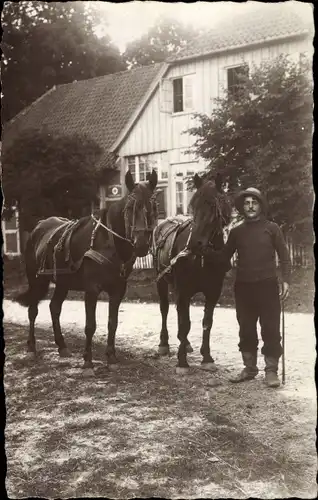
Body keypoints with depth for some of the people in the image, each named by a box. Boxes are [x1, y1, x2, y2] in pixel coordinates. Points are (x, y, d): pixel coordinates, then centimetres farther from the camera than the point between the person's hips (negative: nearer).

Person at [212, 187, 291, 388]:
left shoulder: (271, 228, 1)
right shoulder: (236, 232, 9)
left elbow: (284, 256, 0)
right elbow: (224, 257, 9)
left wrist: (286, 280, -11)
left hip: (267, 285, -3)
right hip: (243, 287, 3)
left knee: (270, 330, -1)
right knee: (246, 330, 10)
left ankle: (271, 371, 8)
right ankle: (250, 368, 22)